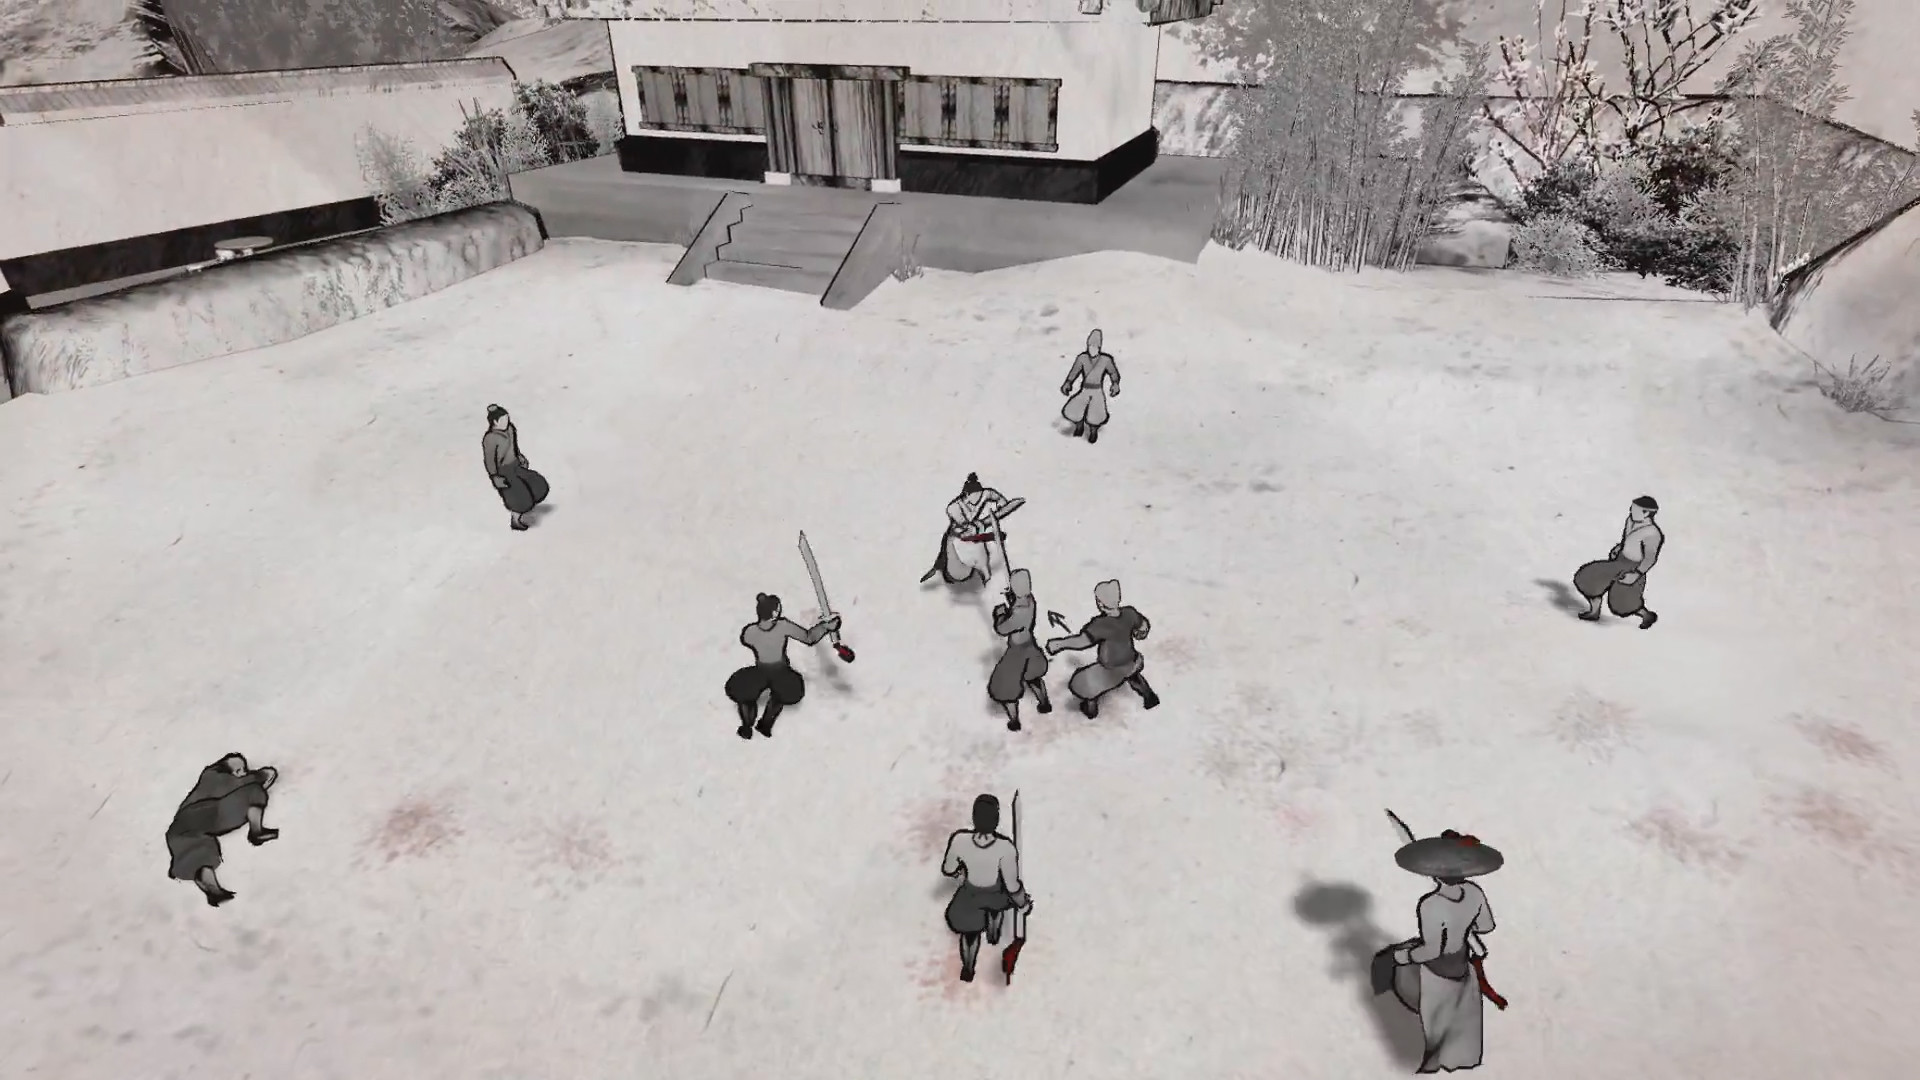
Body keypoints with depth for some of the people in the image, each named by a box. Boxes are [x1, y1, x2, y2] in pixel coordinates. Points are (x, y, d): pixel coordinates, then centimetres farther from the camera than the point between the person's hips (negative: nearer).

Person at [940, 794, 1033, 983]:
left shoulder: (959, 840, -34)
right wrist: (1023, 903, -3)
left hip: (971, 893, 1)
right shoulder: (1004, 848, -39)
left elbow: (947, 869, -13)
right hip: (996, 892, -1)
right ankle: (993, 935, 63)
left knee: (970, 929, 29)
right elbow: (1012, 885, -24)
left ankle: (967, 970, 49)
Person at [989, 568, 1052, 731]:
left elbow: (1001, 629, -27)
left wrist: (1000, 614, -11)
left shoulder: (1020, 612, -37)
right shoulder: (1028, 598, -15)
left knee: (1004, 688, 12)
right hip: (1030, 645, 8)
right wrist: (1008, 609, -10)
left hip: (1018, 652, -8)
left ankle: (1014, 721, 28)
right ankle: (1045, 704, 54)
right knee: (1032, 675, 34)